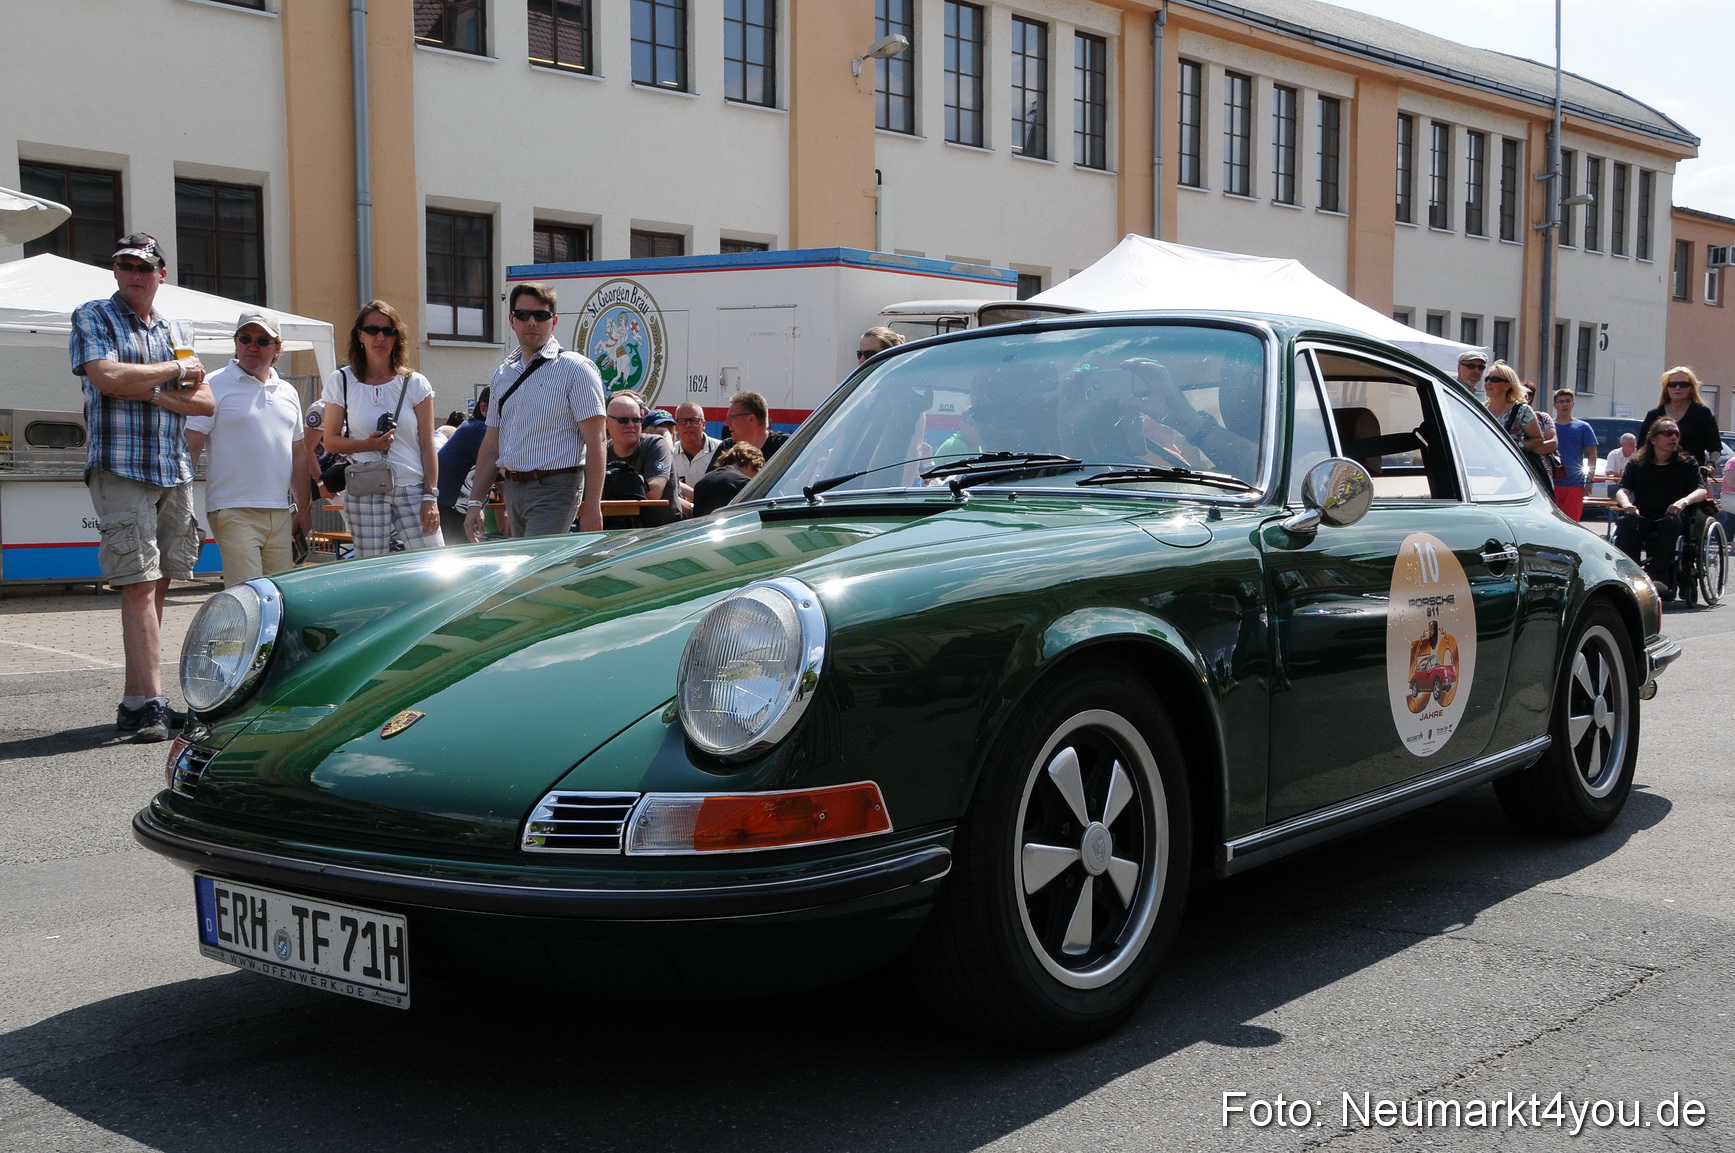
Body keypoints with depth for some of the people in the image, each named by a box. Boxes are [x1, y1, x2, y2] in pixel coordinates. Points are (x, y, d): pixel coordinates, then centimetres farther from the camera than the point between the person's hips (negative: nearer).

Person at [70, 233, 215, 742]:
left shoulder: (179, 331, 19)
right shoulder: (92, 318, 5)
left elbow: (205, 401, 10)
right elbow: (106, 376, -14)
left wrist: (149, 392, -7)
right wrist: (175, 370, -4)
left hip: (175, 471, 5)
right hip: (120, 468, -5)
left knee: (157, 586, 5)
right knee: (139, 584, -12)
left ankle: (136, 701, 11)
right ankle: (150, 702, -14)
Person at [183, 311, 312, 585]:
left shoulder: (288, 392, 17)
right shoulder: (214, 386, -2)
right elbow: (190, 447, -7)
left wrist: (303, 508, 20)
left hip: (280, 513, 6)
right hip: (234, 511, -6)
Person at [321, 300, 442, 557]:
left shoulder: (415, 384, 6)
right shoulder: (340, 382, 6)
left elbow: (427, 446, 5)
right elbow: (330, 440, 8)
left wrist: (431, 497, -2)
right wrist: (367, 445, -12)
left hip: (413, 490, 0)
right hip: (363, 494, 0)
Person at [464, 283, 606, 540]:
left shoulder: (575, 369, -6)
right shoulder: (503, 374, 14)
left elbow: (595, 442, -11)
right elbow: (491, 444, 18)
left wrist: (591, 509, -17)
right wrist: (476, 502, 12)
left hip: (554, 489, -7)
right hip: (512, 488, 7)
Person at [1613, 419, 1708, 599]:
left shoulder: (1687, 463, 13)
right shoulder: (1636, 463, 14)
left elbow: (1702, 491, -1)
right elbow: (1622, 491, 2)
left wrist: (1684, 501, -25)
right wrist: (1627, 504, -23)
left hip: (1672, 518, -1)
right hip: (1643, 519, 1)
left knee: (1671, 521, -36)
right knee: (1626, 521, -32)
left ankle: (1658, 575, -43)